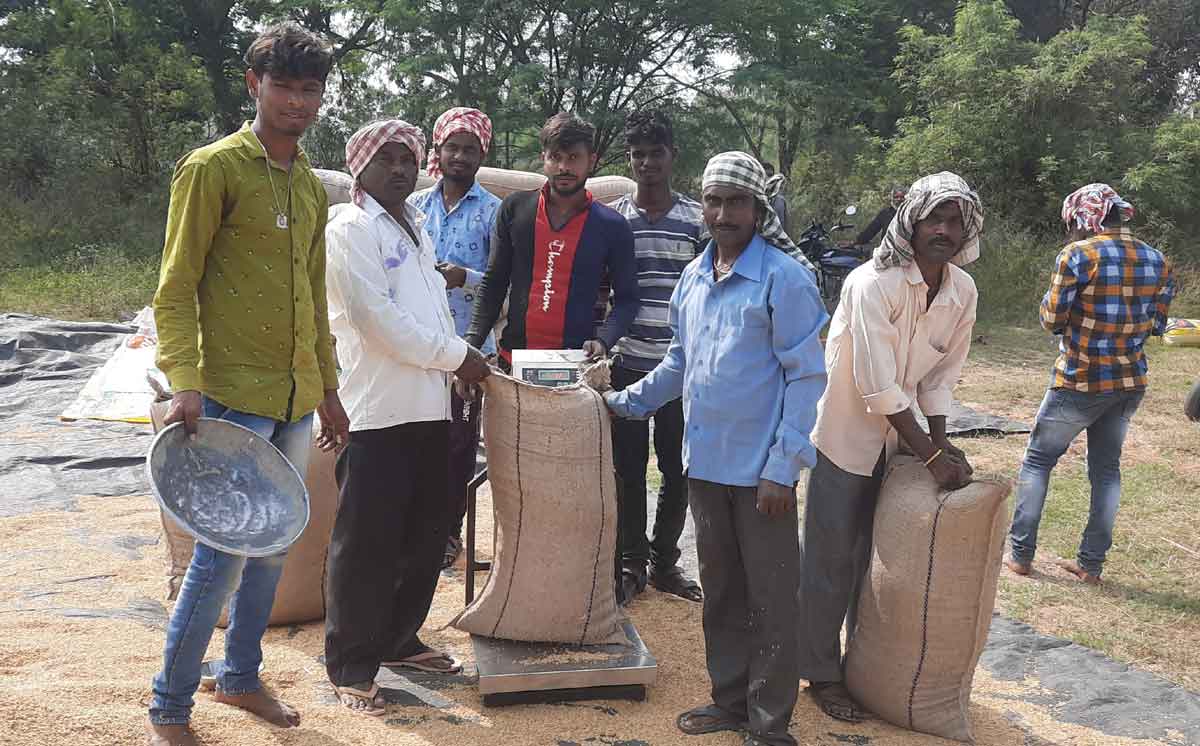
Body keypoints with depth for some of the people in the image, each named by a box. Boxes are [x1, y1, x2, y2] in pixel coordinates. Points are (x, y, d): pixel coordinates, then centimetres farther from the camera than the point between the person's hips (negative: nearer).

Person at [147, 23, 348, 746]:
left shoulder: (313, 186, 14)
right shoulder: (213, 168, -7)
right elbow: (177, 287, -9)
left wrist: (328, 389, 20)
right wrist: (185, 381, -21)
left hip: (296, 401, 7)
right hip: (232, 395, -7)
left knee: (274, 544, 14)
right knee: (223, 553, -5)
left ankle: (241, 676, 32)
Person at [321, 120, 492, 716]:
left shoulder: (416, 228, 20)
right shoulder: (349, 228, -7)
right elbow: (376, 317, -16)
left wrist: (461, 359, 10)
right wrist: (456, 356, -11)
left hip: (428, 407, 8)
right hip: (376, 410, -8)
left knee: (424, 537, 14)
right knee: (366, 544, -1)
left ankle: (399, 639, 30)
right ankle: (350, 667, 11)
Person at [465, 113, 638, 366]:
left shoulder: (612, 226, 1)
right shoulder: (515, 209, 5)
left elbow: (627, 299, 4)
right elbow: (493, 283, 8)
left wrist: (602, 340, -15)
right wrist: (472, 344, -4)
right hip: (512, 359, 2)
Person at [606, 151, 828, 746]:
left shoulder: (785, 279, -11)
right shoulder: (692, 279, 9)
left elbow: (807, 377, -12)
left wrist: (782, 468, -16)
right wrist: (624, 403, 14)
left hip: (760, 470, -6)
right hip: (705, 463, 6)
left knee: (770, 600, 4)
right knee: (720, 590, 17)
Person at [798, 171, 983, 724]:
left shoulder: (963, 292, -5)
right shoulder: (873, 284, -25)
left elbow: (941, 375, 6)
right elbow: (877, 387, -27)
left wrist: (941, 441, -3)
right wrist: (931, 455, -23)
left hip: (898, 436, 6)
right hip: (846, 434, -6)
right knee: (831, 561, 3)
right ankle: (822, 675, 19)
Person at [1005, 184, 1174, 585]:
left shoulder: (1077, 255, -15)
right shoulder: (1158, 262, 3)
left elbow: (1052, 319, -11)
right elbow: (1156, 324, 10)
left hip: (1079, 381, -5)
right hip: (1130, 382, 5)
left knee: (1038, 460, 10)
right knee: (1107, 468, 15)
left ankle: (1020, 554, 12)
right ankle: (1092, 563, 17)